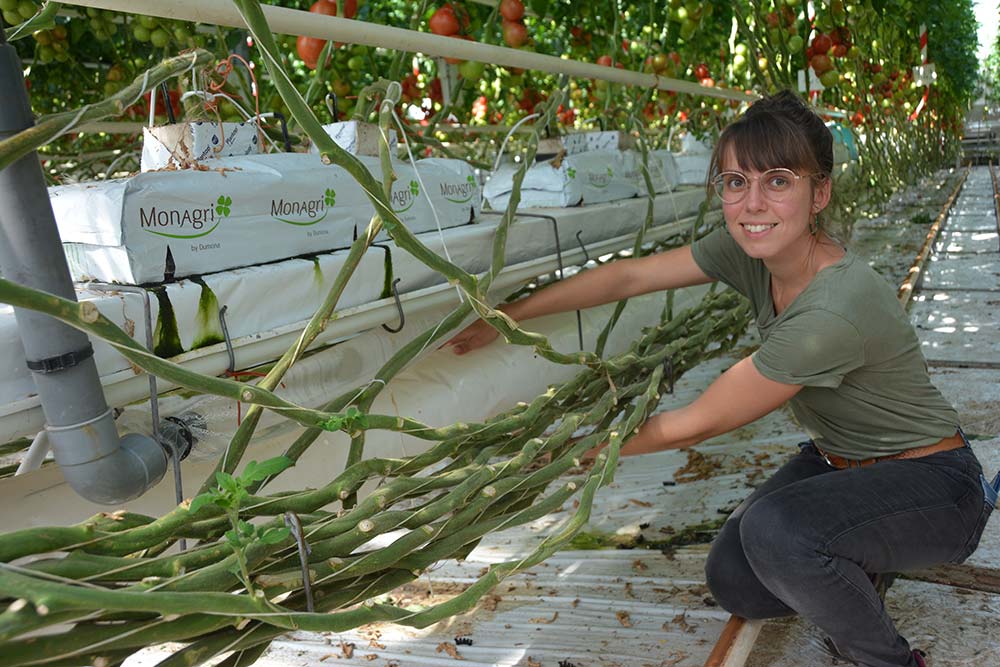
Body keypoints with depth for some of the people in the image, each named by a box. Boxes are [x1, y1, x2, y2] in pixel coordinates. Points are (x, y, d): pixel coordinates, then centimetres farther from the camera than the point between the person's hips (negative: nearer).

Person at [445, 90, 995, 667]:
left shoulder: (833, 312, -36)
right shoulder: (753, 248, -13)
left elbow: (696, 424, -27)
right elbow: (631, 276, -8)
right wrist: (509, 315, -7)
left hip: (932, 485, -7)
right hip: (841, 462, 7)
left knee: (773, 527, -33)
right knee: (734, 582, -1)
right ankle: (862, 557, 23)